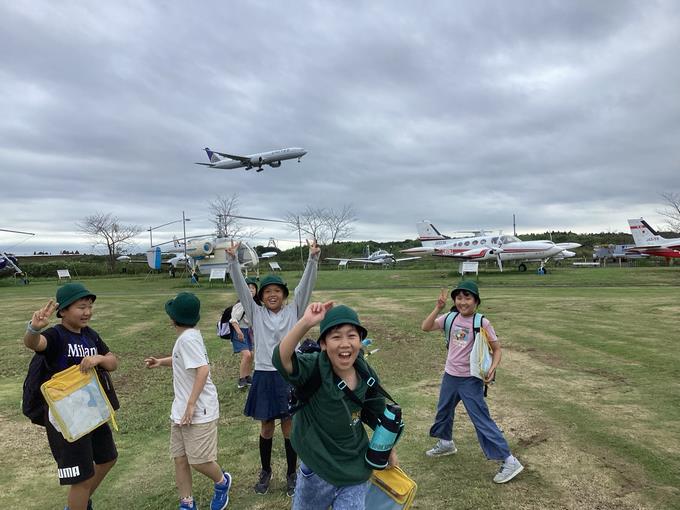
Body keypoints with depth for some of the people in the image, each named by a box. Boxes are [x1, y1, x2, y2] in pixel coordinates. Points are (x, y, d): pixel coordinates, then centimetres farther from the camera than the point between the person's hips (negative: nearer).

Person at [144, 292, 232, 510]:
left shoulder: (188, 338, -21)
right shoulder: (187, 336, 8)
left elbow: (203, 369, -28)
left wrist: (191, 404, -25)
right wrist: (161, 361, 11)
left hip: (198, 410, -9)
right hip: (180, 410, 9)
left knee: (198, 460, 1)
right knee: (180, 459, 12)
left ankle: (222, 482, 29)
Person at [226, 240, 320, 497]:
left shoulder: (293, 311, 2)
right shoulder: (256, 313, 4)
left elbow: (305, 285, -9)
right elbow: (241, 286, -5)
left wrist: (313, 258, -21)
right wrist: (233, 260, -16)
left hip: (289, 377, -1)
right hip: (264, 377, 1)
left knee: (289, 428, 10)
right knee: (266, 428, 15)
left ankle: (291, 474, 29)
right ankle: (265, 471, 36)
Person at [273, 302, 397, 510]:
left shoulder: (366, 376, -12)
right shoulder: (313, 369, -24)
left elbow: (377, 415, 6)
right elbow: (281, 359, -46)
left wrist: (389, 448, 16)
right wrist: (306, 322, -57)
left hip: (356, 472, 2)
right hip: (316, 470, -1)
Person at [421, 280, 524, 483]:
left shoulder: (482, 323, -14)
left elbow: (496, 348, -8)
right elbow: (425, 327, -12)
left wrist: (492, 368, -24)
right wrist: (438, 308, -22)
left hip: (471, 380, -6)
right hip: (450, 375, 6)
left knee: (482, 420, -6)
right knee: (443, 411, 23)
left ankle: (509, 461, 7)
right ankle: (446, 443, 49)